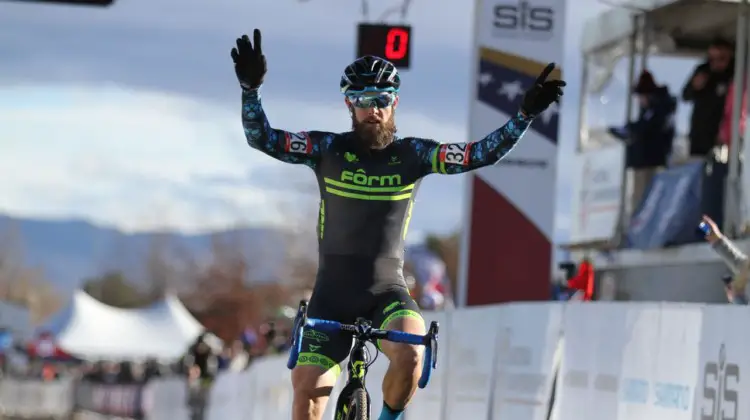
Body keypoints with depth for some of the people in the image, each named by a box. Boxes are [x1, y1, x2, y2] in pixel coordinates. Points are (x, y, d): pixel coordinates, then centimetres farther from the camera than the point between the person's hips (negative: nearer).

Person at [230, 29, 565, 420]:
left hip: (387, 292, -1)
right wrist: (250, 86, -26)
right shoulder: (329, 149, -3)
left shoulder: (412, 154, -3)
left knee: (410, 355, -30)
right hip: (333, 292, 1)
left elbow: (481, 154, -9)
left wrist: (526, 114, -21)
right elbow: (262, 139, -10)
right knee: (308, 388, -5)